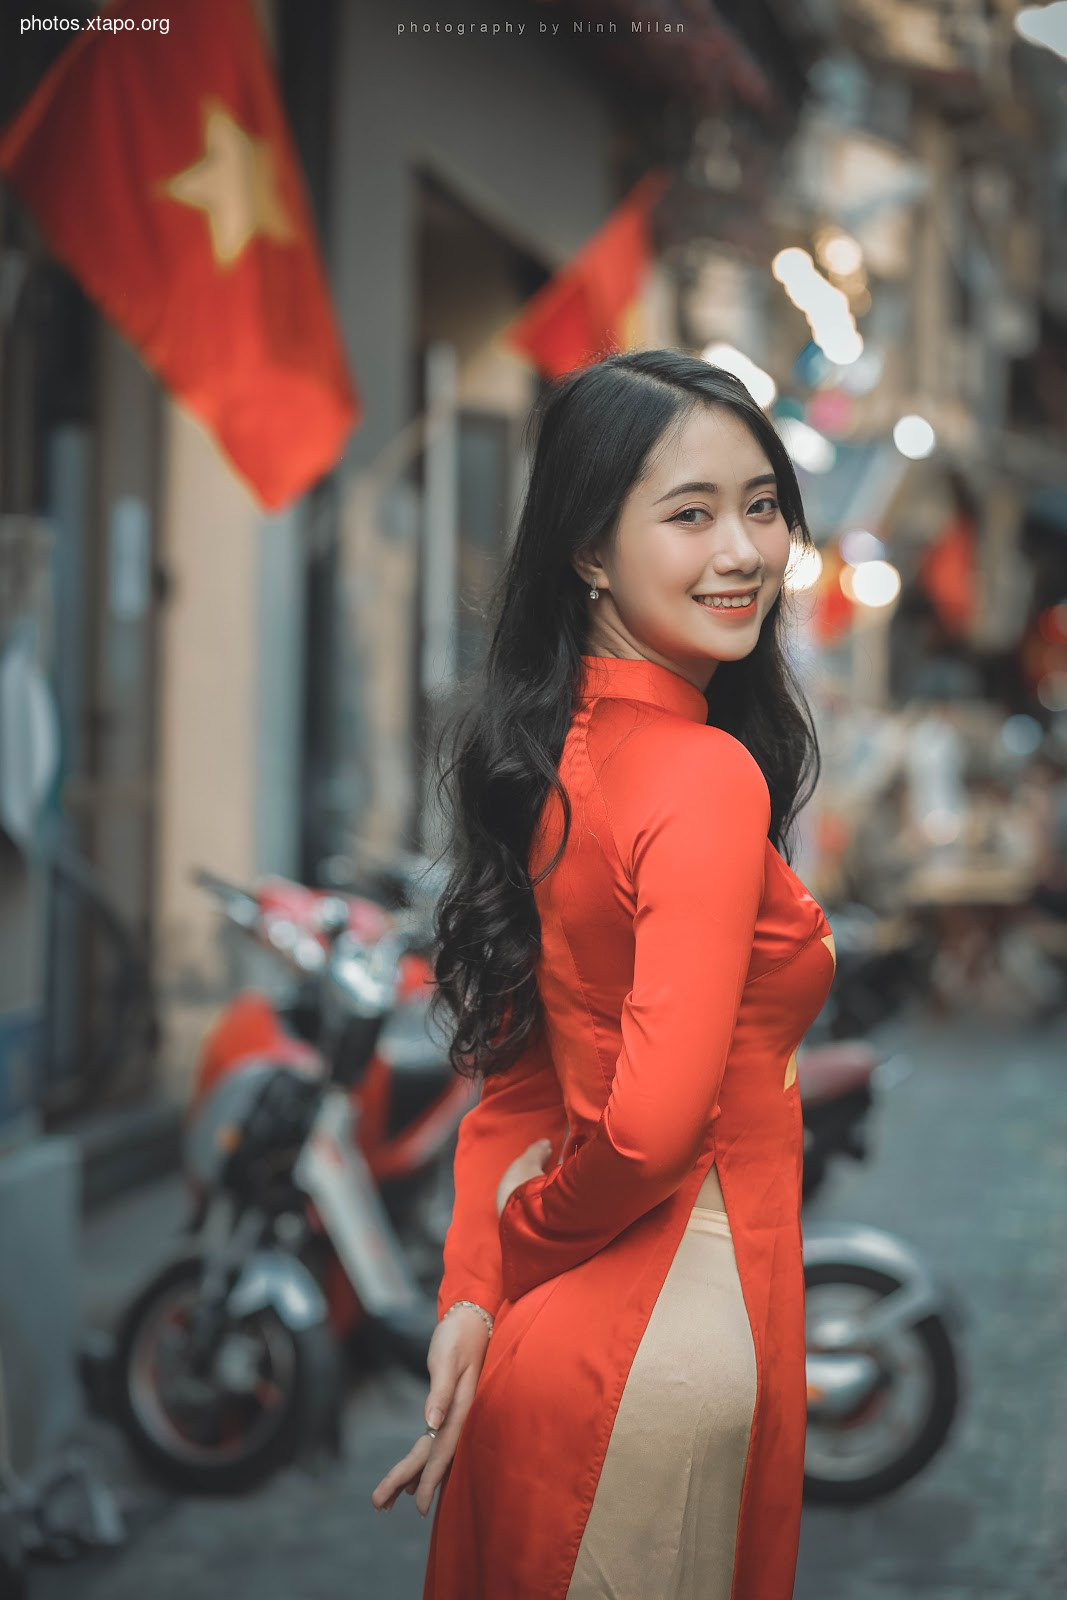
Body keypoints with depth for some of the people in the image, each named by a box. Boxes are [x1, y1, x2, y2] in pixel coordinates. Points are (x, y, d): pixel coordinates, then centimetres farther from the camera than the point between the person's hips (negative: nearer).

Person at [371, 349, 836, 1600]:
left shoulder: (560, 751, 5)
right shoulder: (709, 776, -22)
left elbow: (522, 1068, 6)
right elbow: (656, 1120, -29)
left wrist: (475, 1290, -1)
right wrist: (522, 1245, -11)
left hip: (554, 1326, 8)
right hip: (672, 1326, -8)